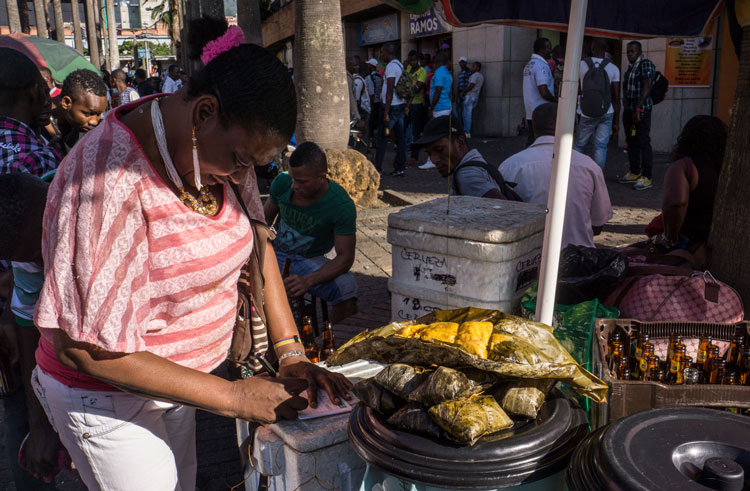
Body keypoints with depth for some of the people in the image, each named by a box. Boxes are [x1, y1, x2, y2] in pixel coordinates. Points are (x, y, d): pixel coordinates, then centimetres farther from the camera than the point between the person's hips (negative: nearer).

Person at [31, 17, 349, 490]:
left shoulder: (223, 147, -8)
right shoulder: (109, 182, -31)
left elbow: (256, 245, 2)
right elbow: (88, 347, -28)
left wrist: (291, 354, -6)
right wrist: (232, 396, -23)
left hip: (173, 381, 7)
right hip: (109, 402, -7)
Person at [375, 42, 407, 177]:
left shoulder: (391, 66, -15)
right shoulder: (400, 65, 15)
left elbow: (390, 91, -21)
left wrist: (386, 113, -22)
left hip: (392, 106, -9)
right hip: (400, 105, 9)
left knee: (382, 137, -2)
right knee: (400, 137, 7)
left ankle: (378, 167, 3)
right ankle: (399, 168, 10)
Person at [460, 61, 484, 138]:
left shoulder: (475, 75, -10)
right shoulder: (481, 76, 18)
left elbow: (471, 86, -20)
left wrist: (463, 92, -8)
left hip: (469, 96, -9)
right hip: (476, 97, 9)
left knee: (467, 115, -7)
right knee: (466, 115, 14)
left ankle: (467, 133, -7)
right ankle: (466, 131, 11)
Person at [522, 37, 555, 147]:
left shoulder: (528, 65, 14)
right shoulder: (541, 65, -15)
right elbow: (544, 92, -22)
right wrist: (555, 101, -6)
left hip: (530, 113, 9)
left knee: (531, 145, 12)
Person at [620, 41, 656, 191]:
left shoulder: (646, 64, -8)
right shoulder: (630, 67, 17)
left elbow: (647, 87, -17)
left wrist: (638, 108, -23)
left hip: (641, 109, -9)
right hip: (628, 109, 9)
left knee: (643, 143, -9)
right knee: (631, 142, 12)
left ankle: (646, 178, -9)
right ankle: (634, 173, 21)